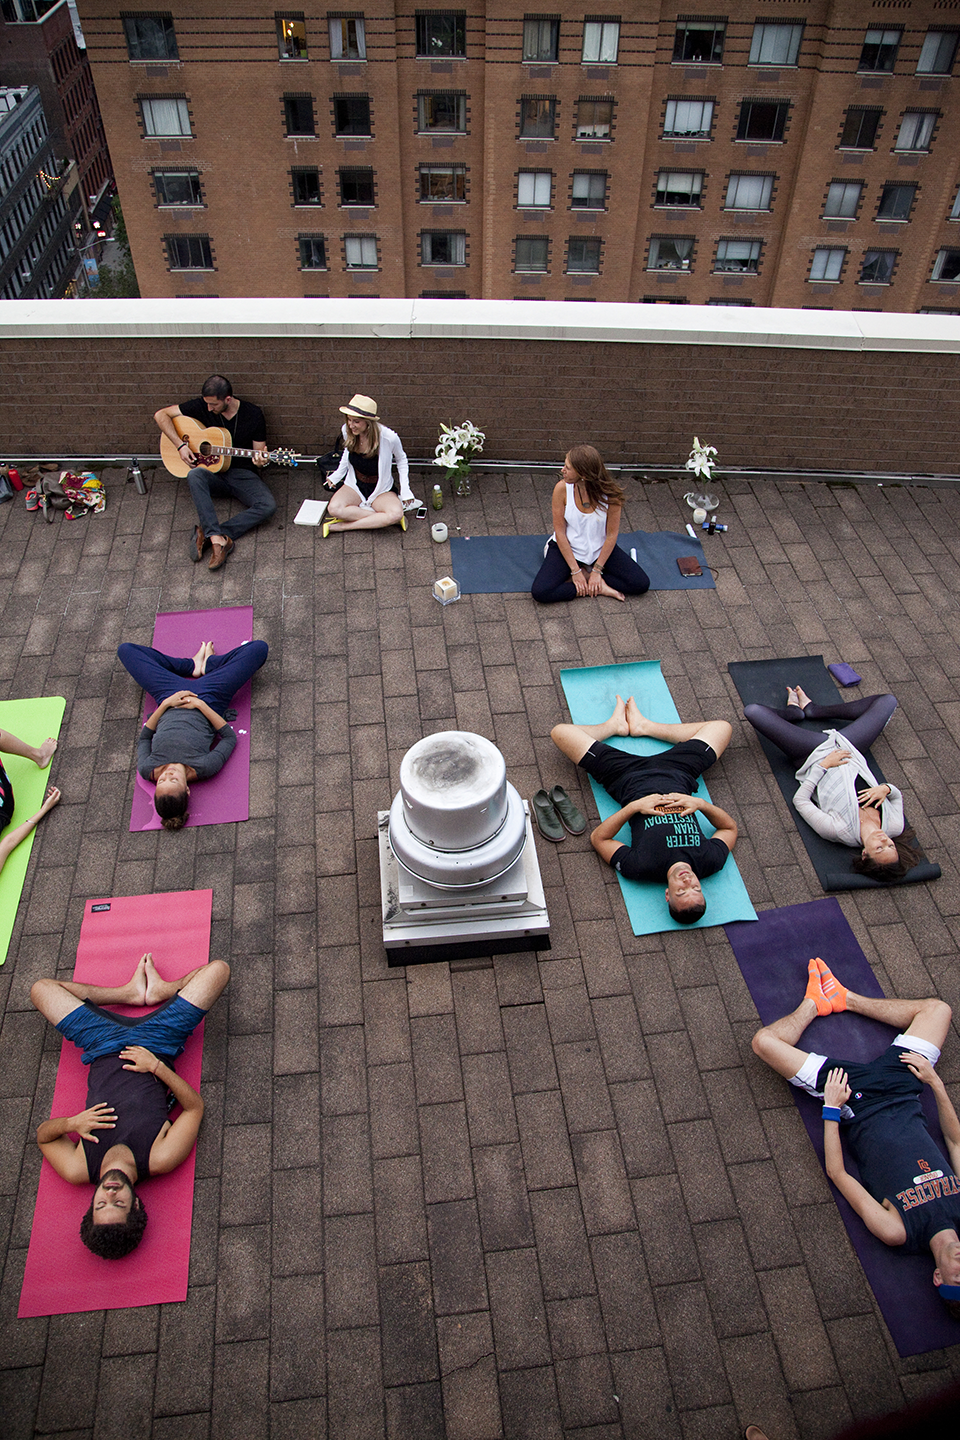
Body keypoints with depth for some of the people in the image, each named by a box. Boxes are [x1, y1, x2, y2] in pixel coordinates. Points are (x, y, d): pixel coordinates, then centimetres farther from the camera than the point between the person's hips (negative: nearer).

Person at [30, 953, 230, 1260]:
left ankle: (132, 992, 20)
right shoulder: (160, 1161, -32)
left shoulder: (78, 1171, -28)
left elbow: (42, 1134, -11)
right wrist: (158, 1066, -33)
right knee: (218, 968, -8)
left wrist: (70, 1122, -34)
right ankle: (159, 991, 22)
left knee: (41, 988, 7)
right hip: (155, 1044, -1)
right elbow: (195, 1106, -19)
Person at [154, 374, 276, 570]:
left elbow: (259, 452, 2)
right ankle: (219, 539, -44)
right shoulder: (201, 407, -2)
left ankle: (208, 534, -30)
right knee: (195, 475, -36)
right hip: (214, 475, 0)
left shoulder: (253, 414, -4)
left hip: (243, 474, 0)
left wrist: (259, 461, -24)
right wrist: (180, 445, -10)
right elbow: (161, 414, 2)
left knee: (268, 506, -29)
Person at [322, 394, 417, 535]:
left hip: (381, 489, -2)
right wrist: (337, 475, 1)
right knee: (334, 509, -29)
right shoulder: (347, 431, -13)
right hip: (355, 486, 3)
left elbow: (401, 460, -2)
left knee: (396, 514, -35)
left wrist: (405, 489, -8)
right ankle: (379, 519, -18)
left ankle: (343, 526, -23)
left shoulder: (389, 437, -23)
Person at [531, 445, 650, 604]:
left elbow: (612, 535, -12)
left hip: (600, 548, 1)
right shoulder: (562, 488, -20)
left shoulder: (611, 493, -22)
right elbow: (560, 532, -14)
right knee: (540, 592, -25)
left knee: (642, 584, -14)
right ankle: (598, 587, -10)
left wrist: (596, 571, -13)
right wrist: (575, 571, -16)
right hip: (567, 547, 0)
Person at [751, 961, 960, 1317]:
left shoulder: (897, 1232, -24)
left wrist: (831, 1109, -18)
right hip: (902, 1095, 4)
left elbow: (837, 1173, -16)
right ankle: (844, 1000, 19)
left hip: (857, 1106, -4)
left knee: (764, 1040, -14)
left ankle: (815, 1004, 18)